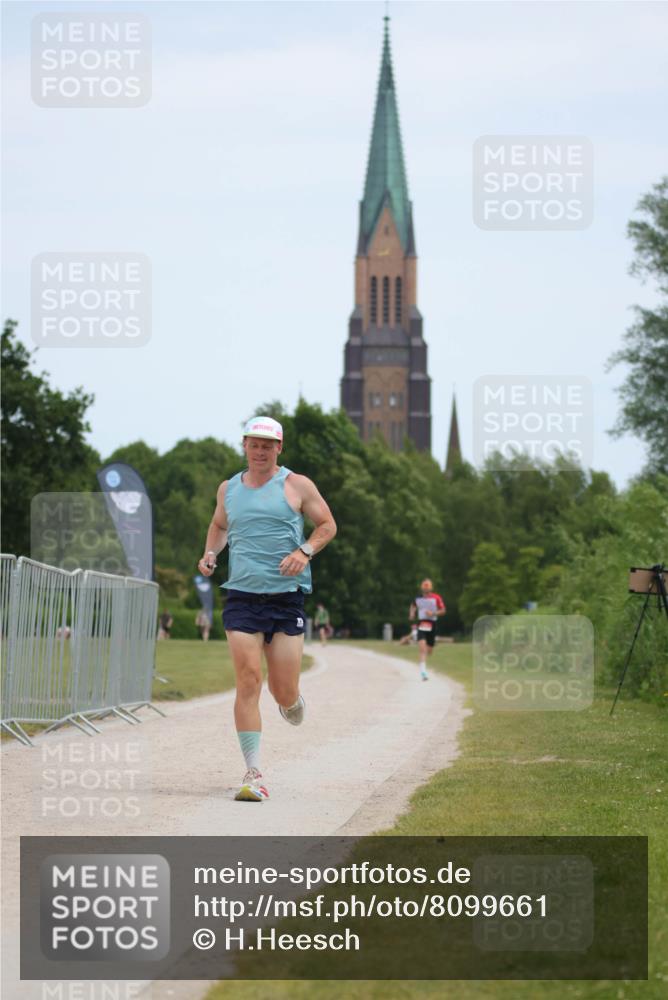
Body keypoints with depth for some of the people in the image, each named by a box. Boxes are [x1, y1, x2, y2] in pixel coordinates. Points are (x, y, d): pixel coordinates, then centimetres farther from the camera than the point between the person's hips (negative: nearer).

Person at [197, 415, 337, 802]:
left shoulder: (297, 486, 3)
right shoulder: (229, 489, 13)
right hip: (242, 597, 2)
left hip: (287, 599, -1)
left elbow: (327, 525, 7)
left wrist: (305, 551, -11)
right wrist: (210, 555, 9)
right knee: (248, 683, -12)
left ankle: (292, 702, 40)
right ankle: (254, 774, -11)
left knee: (284, 694, 0)